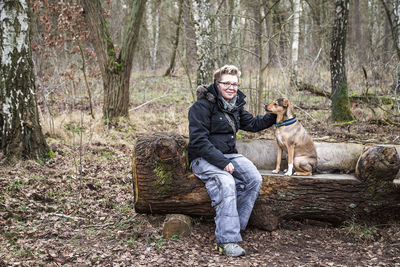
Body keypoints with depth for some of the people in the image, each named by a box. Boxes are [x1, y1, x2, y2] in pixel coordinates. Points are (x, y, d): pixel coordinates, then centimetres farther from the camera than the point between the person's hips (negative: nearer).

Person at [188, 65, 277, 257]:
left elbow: (252, 124, 24)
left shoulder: (236, 104, 12)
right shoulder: (202, 106, -12)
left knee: (254, 179, -18)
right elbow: (199, 141, -18)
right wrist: (222, 162, -23)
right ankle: (228, 240, -30)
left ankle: (229, 226, -14)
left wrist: (274, 116, 10)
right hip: (204, 159, -7)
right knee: (226, 183, -33)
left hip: (229, 155, 7)